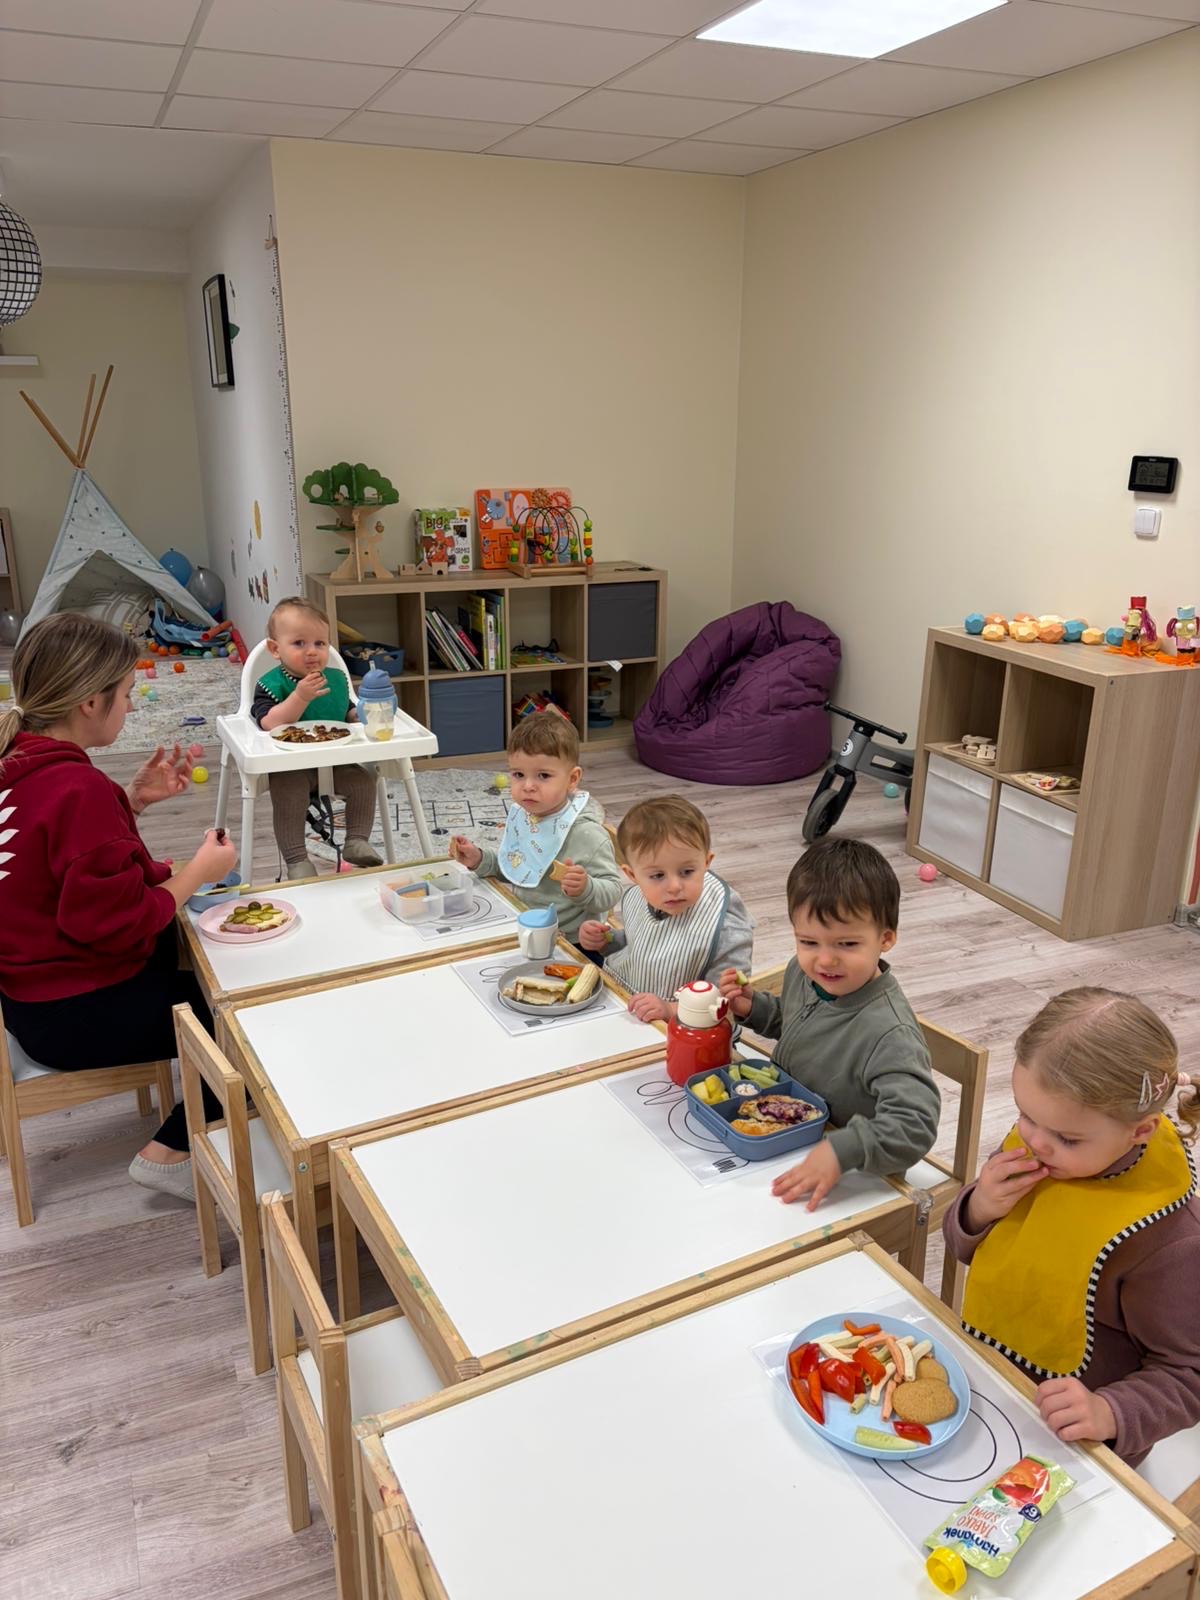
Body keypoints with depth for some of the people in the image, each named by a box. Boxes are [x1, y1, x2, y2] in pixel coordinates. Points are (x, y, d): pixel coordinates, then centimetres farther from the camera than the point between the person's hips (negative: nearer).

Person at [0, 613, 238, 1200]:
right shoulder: (79, 789, -29)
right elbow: (117, 924, -29)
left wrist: (134, 799, 3)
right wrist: (198, 872, -17)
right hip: (77, 1017, -9)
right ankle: (171, 1153, 9)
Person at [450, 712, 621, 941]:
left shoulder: (587, 834, -20)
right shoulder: (520, 814, 3)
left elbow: (612, 891, -15)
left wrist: (584, 889, -33)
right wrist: (479, 859, 5)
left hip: (569, 941, -6)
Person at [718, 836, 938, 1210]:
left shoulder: (890, 1035, -31)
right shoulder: (803, 973, -7)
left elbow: (915, 1126, -36)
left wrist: (841, 1151, -47)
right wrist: (753, 1008, -2)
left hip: (857, 1182, -6)